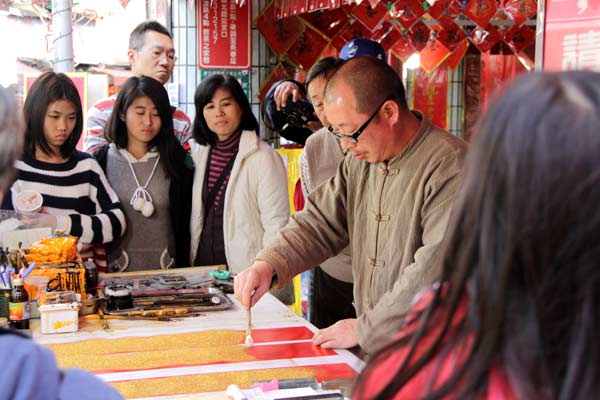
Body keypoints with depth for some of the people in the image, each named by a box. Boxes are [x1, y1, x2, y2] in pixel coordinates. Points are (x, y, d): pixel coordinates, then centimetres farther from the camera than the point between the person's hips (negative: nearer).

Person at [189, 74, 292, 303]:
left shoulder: (262, 158, -10)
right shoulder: (199, 153, 9)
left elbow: (276, 224, -12)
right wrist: (189, 265, 11)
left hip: (246, 275, -5)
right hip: (203, 271, 5)